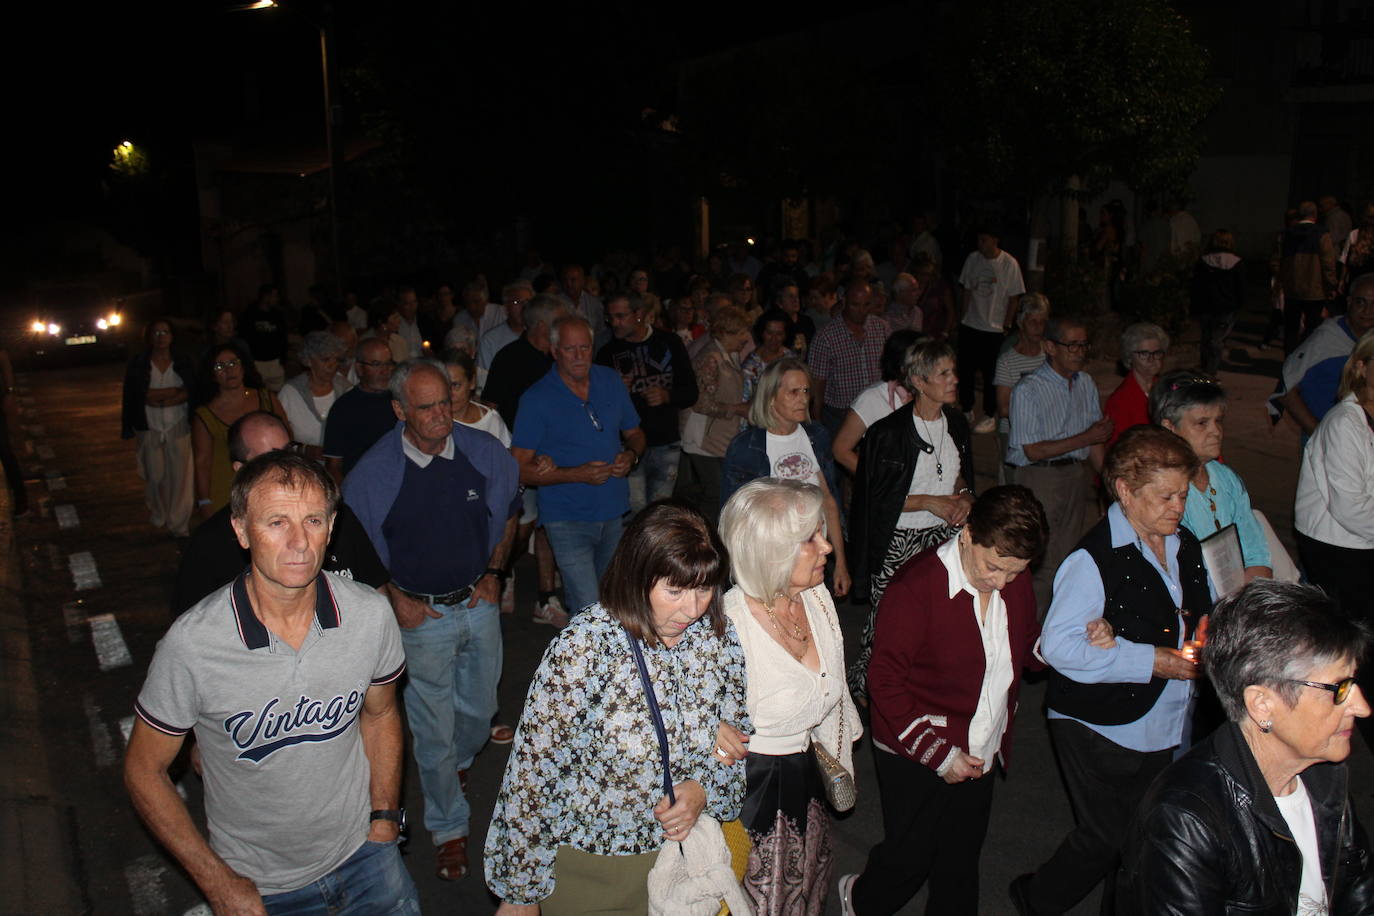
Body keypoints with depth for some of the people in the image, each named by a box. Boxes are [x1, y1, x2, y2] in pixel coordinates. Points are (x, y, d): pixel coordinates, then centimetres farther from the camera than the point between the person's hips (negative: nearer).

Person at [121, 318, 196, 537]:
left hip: (178, 426, 0)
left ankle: (179, 525, 2)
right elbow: (142, 394, -8)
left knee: (181, 473, -5)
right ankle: (158, 517, 28)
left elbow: (192, 392, -5)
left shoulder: (183, 363, 5)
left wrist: (161, 400, -14)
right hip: (150, 427, 0)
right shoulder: (138, 365, 3)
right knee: (155, 474, 6)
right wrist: (176, 391, -9)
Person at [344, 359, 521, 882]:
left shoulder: (484, 452, -8)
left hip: (478, 604, 3)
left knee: (479, 710, 20)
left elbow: (507, 514, 10)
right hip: (420, 615, -3)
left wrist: (494, 573, 1)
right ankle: (449, 829, 27)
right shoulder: (373, 471, -15)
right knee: (432, 728, 6)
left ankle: (458, 762, 55)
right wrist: (395, 599, -9)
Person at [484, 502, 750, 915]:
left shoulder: (720, 636, -10)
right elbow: (531, 771, -18)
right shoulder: (584, 647, -24)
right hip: (589, 863, -4)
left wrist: (704, 789, -16)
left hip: (681, 847, 4)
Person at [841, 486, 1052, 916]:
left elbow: (1029, 650, 10)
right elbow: (885, 681, -20)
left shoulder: (1015, 583, -4)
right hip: (916, 756, -5)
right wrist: (936, 752, -19)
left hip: (980, 752, 6)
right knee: (909, 857, 11)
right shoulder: (917, 586, -24)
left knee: (962, 856, 20)